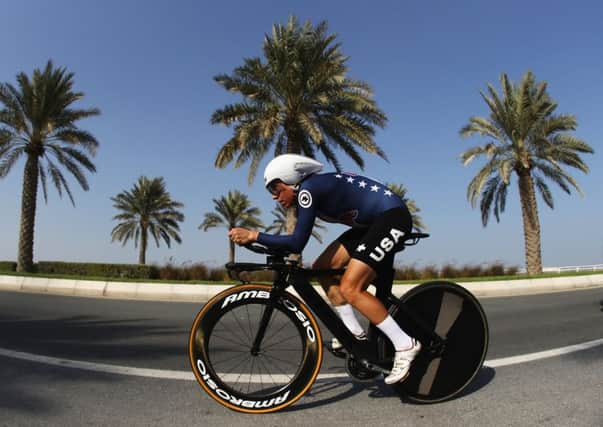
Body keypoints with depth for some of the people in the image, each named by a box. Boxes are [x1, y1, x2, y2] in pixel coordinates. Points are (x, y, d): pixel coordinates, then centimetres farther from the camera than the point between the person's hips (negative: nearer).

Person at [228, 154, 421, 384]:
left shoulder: (309, 189, -20)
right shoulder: (307, 193, 8)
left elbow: (297, 243, -24)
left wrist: (253, 235, -21)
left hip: (393, 217, -10)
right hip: (373, 223, 10)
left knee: (349, 288, -18)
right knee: (322, 268, 4)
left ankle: (406, 345, -7)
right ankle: (355, 333, 12)